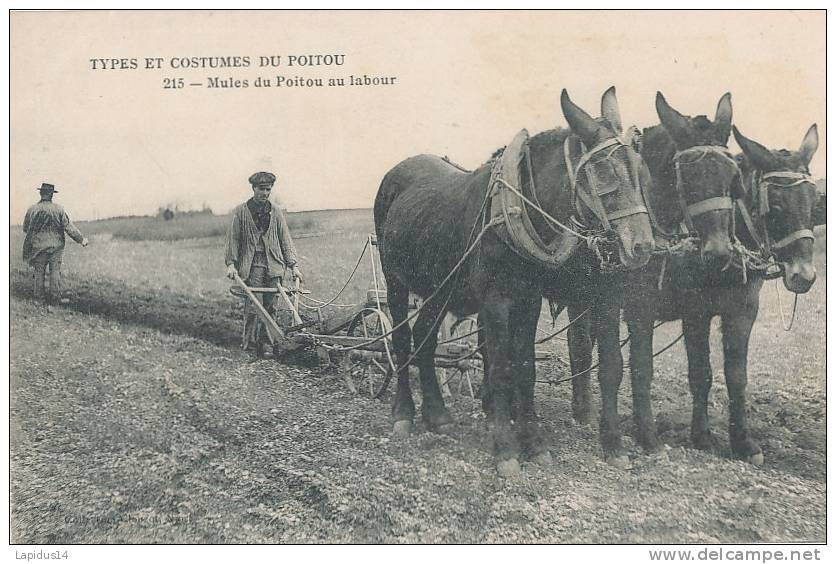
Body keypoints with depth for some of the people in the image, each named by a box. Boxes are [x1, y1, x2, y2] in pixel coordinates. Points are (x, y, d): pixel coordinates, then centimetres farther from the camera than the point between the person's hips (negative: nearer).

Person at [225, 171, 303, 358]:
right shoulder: (241, 211, 7)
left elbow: (285, 239, 12)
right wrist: (231, 263, -4)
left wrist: (293, 265, 6)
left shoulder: (275, 212, 13)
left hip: (273, 265, 2)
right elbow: (233, 238, 5)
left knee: (270, 306, -2)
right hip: (251, 265, -2)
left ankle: (266, 341, 5)